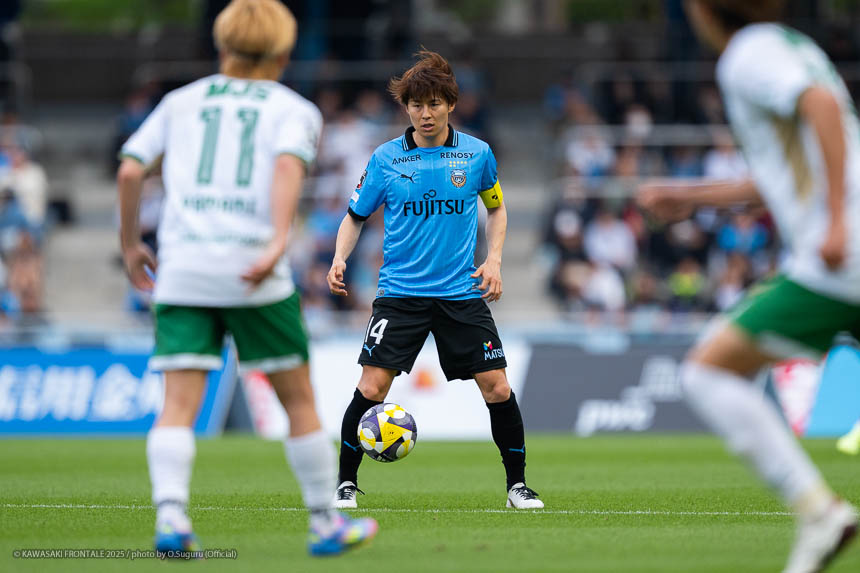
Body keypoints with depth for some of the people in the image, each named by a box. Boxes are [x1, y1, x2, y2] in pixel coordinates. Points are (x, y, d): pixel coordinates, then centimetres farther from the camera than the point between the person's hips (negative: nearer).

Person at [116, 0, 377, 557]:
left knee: (178, 404, -3)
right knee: (298, 397, 10)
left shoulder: (182, 101, 18)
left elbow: (130, 170, 8)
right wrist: (278, 241, -22)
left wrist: (131, 242, 20)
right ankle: (326, 524, 16)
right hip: (252, 269, -2)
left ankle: (170, 512, -24)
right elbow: (288, 163, -11)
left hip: (181, 267, 2)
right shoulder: (294, 108, 10)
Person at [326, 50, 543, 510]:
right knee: (371, 387, -12)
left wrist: (493, 258, 3)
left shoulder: (477, 154, 2)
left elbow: (496, 209, 18)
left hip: (463, 293, 1)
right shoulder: (385, 159, -1)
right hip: (400, 293, -1)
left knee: (497, 388, -5)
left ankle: (517, 485, 12)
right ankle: (346, 484, 4)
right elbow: (355, 216, 10)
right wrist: (339, 259, -8)